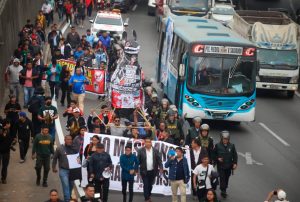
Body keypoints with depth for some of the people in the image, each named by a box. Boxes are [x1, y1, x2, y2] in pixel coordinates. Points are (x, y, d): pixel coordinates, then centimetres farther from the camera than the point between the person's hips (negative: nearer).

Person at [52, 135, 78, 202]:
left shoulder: (74, 148, -1)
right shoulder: (60, 148, -7)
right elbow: (55, 158, 3)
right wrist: (54, 167, 6)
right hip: (63, 170, -3)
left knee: (71, 186, 13)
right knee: (66, 186, -10)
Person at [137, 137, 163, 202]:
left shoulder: (155, 150, 1)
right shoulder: (141, 151, -5)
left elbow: (159, 160, 0)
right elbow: (138, 160, -4)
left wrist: (160, 168, -11)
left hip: (152, 171, 2)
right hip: (144, 171, -2)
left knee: (150, 184, 13)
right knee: (146, 185, -3)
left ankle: (148, 195, 36)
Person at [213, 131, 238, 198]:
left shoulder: (232, 146, -2)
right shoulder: (218, 146, -6)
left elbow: (235, 155, 4)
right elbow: (213, 154, 4)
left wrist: (235, 163, -3)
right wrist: (217, 158, -12)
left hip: (228, 166, 2)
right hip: (220, 166, -2)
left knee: (226, 178, 11)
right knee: (222, 178, -8)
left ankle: (224, 190, 27)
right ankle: (223, 191, -2)